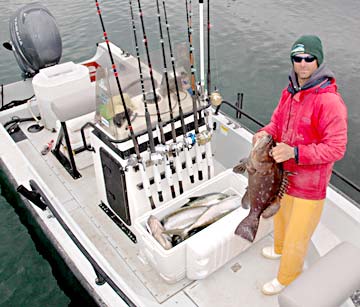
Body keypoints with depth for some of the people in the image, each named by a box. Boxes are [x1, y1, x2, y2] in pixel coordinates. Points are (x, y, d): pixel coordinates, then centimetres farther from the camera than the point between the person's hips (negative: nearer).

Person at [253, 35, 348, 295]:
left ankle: (286, 276, 38)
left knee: (297, 234, 11)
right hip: (284, 173, 8)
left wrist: (295, 152, -36)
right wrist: (265, 134, -12)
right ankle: (280, 249, 61)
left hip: (309, 183, -7)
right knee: (280, 215, 31)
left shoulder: (330, 101, -26)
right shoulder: (290, 92, -1)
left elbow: (336, 148, -26)